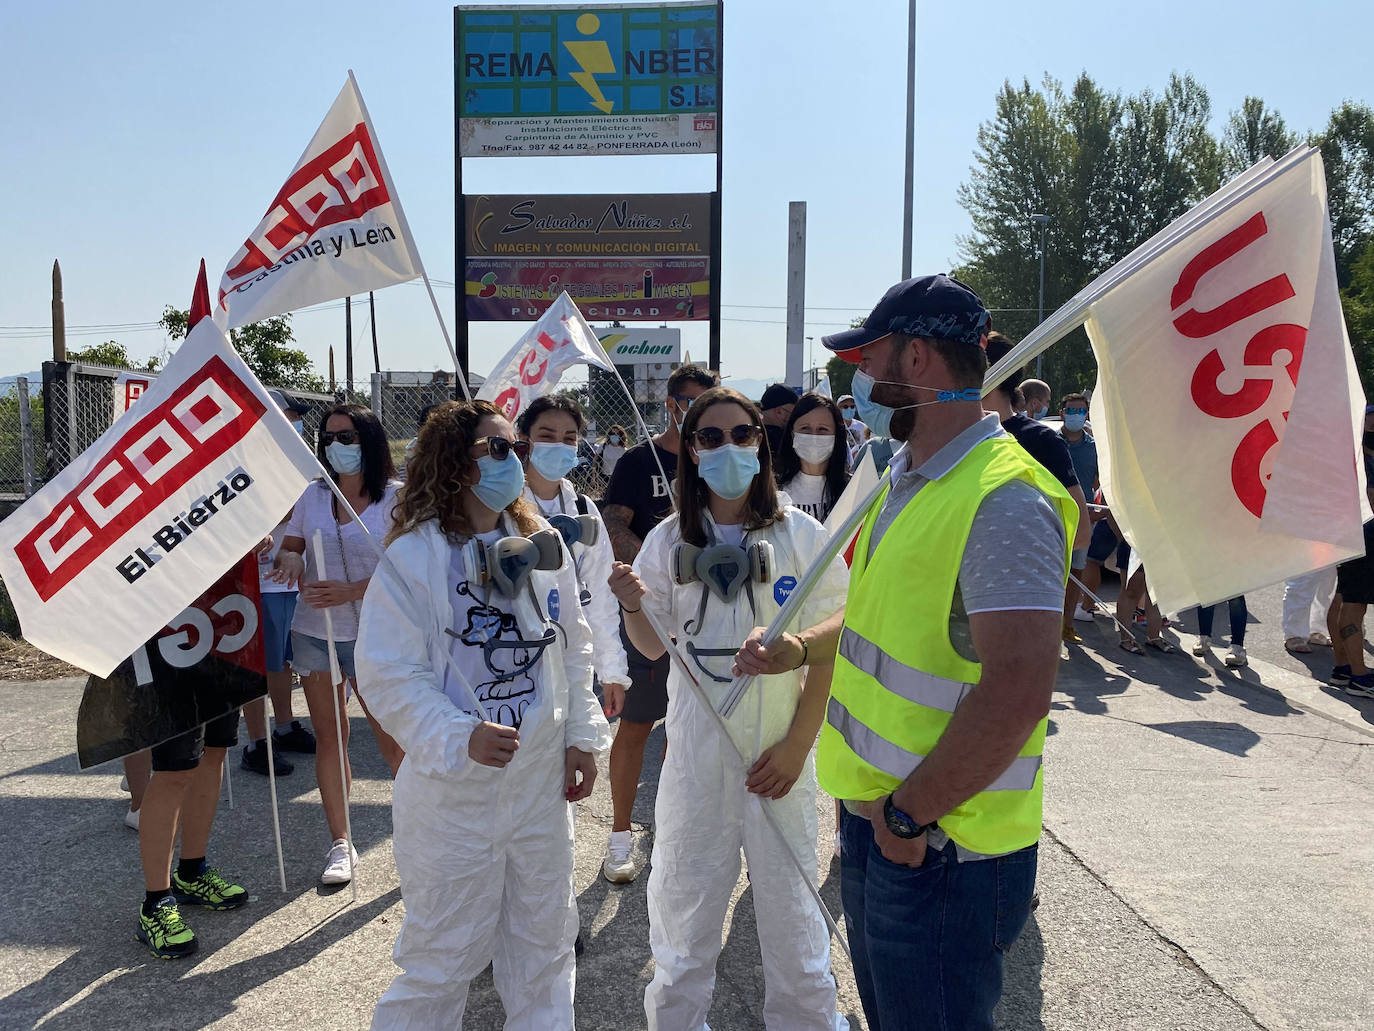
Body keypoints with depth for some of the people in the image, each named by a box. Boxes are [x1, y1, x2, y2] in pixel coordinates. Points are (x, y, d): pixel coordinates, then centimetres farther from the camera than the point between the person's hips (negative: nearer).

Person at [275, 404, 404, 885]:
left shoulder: (394, 498, -6)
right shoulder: (311, 495, 7)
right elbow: (288, 548, 14)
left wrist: (349, 591, -24)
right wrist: (289, 559, -11)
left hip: (371, 633, -4)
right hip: (314, 630, 4)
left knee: (392, 736, -3)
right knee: (328, 736, 8)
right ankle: (340, 843, 20)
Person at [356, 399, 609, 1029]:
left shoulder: (542, 545, 4)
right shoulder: (413, 557, -12)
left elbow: (573, 647, 11)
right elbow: (389, 676, -16)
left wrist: (582, 736, 7)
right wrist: (461, 738, -26)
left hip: (541, 783, 5)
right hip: (455, 788, -5)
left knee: (544, 941, 19)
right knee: (444, 954, 8)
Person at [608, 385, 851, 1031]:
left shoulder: (800, 535, -4)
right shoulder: (670, 539, 1)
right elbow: (655, 645, 7)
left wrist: (798, 743, -7)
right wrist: (633, 606, -14)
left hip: (779, 743, -1)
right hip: (696, 742, 2)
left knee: (786, 889, 8)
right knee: (685, 886, 10)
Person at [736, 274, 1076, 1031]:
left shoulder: (1005, 499, -23)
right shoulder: (909, 479, 9)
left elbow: (1016, 695, -28)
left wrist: (910, 817, -20)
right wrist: (801, 648, 8)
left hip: (940, 850, -9)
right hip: (874, 821, 9)